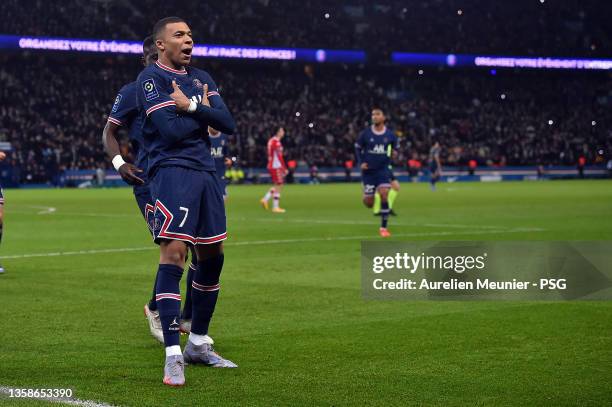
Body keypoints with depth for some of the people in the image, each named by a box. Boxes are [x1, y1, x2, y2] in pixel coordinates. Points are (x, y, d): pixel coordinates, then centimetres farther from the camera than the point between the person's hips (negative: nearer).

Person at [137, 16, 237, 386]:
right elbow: (172, 130, -17)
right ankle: (173, 355, -19)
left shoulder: (202, 78, 17)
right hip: (172, 171, -8)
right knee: (174, 251, -18)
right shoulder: (151, 78, -5)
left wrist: (190, 107, -9)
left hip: (206, 172, 8)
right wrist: (203, 111, -1)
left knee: (213, 255, 11)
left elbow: (228, 124, 4)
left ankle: (199, 343, 26)